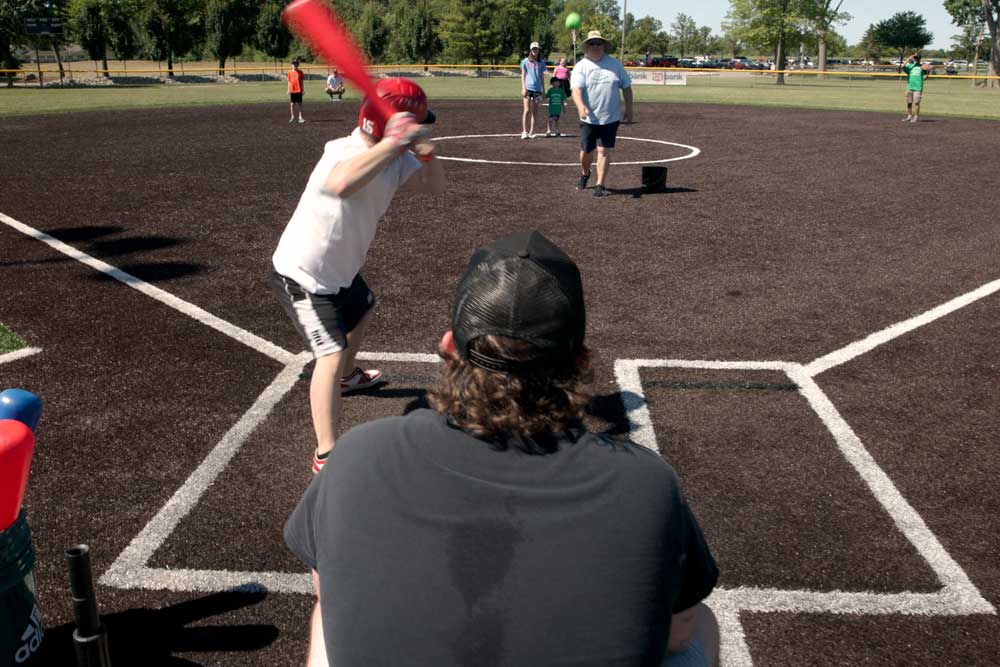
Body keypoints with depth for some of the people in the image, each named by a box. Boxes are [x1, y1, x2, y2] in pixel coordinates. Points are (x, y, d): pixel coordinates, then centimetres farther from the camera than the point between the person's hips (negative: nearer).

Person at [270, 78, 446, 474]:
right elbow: (342, 184, -57)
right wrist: (392, 143, -60)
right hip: (302, 275, -10)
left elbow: (434, 186, -7)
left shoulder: (394, 156, -7)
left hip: (341, 270, 10)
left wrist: (426, 154, -26)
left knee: (361, 311, 32)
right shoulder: (345, 152, -34)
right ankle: (326, 455, -16)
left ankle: (347, 377, 60)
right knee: (332, 354, -19)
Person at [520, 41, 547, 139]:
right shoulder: (525, 61, 5)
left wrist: (543, 89, 11)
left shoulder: (541, 62, 12)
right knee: (527, 110, -8)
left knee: (534, 111, 3)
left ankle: (531, 131, 8)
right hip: (528, 88, -3)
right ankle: (524, 131, -7)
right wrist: (523, 88, -5)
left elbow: (542, 76, 15)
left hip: (537, 89, 3)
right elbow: (523, 75, 4)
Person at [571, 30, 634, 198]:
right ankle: (585, 174, 37)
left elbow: (626, 87, 11)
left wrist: (628, 109, 7)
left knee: (604, 151, -4)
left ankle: (600, 185, 2)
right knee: (586, 152, 7)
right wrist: (581, 106, -35)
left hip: (610, 117, 1)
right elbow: (576, 89, -16)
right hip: (589, 119, 0)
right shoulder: (581, 66, -1)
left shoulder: (614, 64, 6)